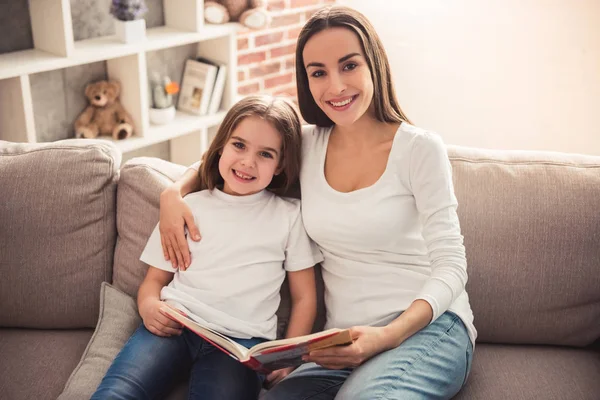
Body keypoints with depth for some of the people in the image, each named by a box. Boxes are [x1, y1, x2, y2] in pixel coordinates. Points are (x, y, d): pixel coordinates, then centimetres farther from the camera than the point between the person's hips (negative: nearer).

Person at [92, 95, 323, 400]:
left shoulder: (289, 215, 12)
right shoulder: (189, 207, 16)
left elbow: (303, 298, 13)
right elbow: (155, 279, 18)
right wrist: (149, 306, -5)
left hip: (241, 339, -1)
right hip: (173, 326, 1)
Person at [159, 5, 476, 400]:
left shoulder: (420, 148, -4)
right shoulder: (307, 146, 9)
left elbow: (451, 264, -6)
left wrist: (389, 334, -21)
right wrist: (174, 192, 3)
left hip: (430, 326, -3)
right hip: (345, 342, 3)